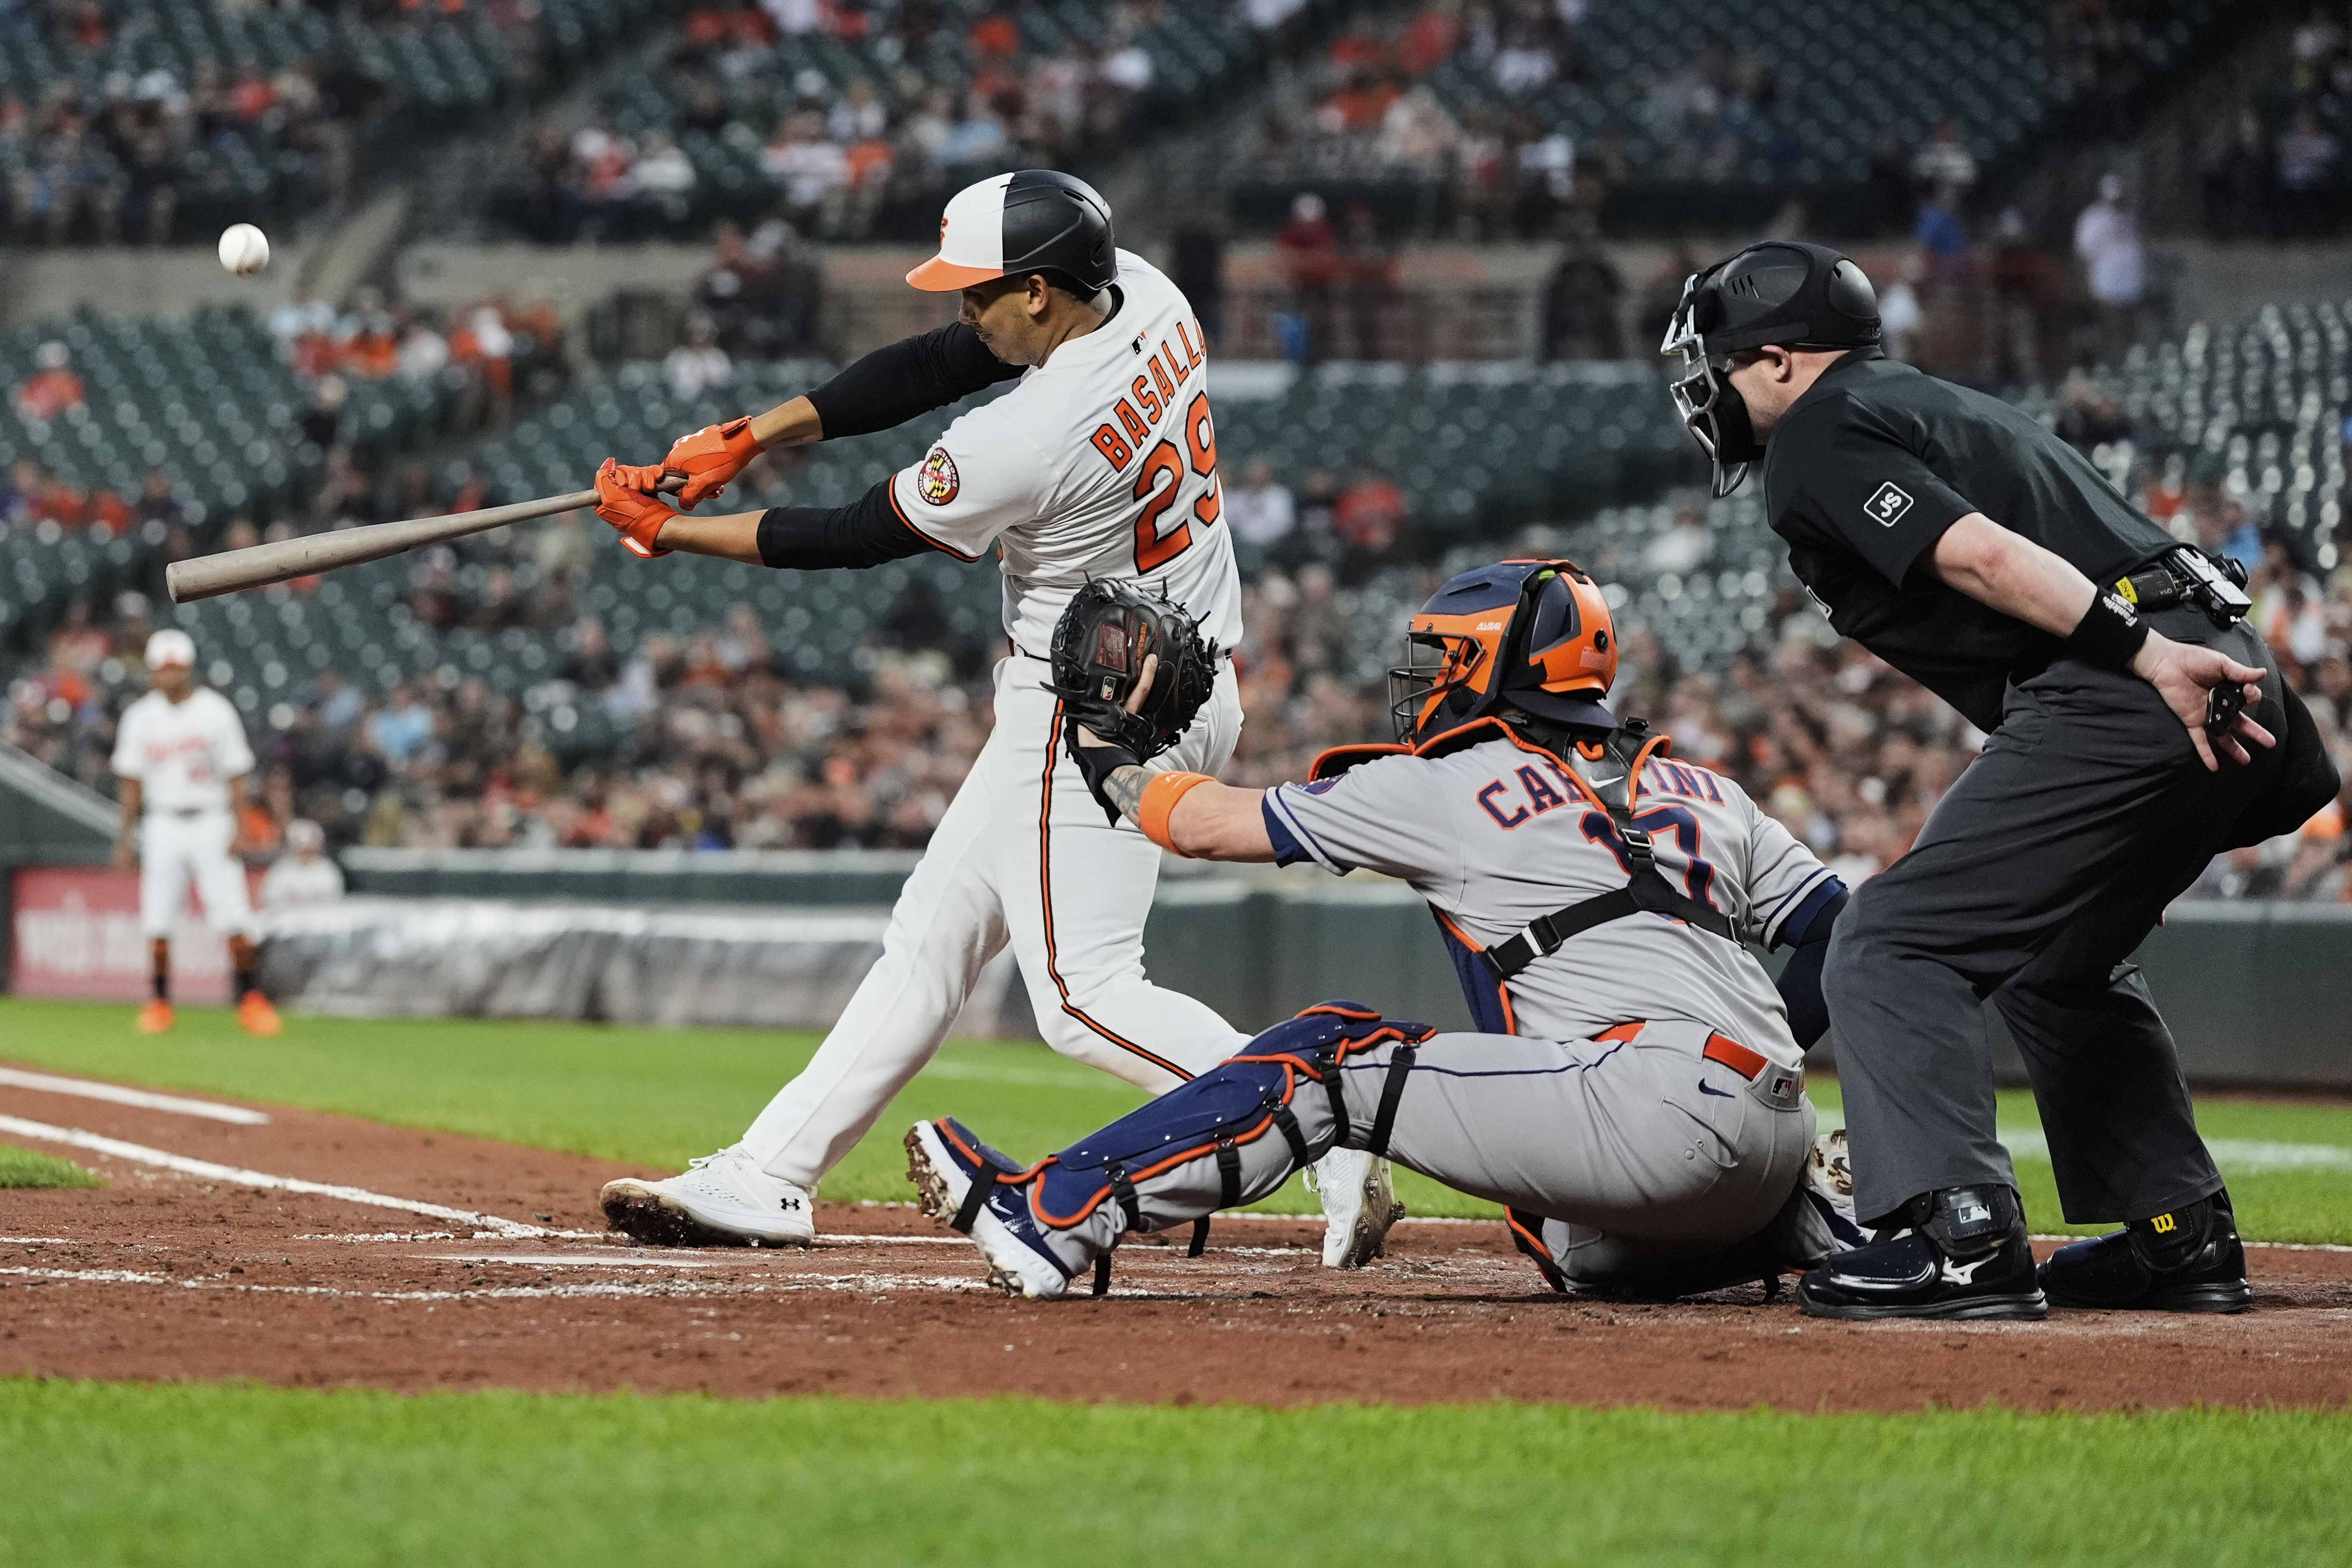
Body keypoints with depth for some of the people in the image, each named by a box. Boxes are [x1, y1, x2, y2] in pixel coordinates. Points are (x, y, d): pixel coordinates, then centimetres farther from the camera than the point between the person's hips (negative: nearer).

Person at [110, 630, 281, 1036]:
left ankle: (251, 998, -1)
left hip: (211, 822, -2)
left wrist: (239, 830, -8)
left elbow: (235, 775, 0)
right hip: (163, 825, 2)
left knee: (234, 918, -9)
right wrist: (126, 836, 5)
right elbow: (132, 782, 9)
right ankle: (160, 1001, 10)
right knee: (158, 920, -2)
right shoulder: (141, 717, 4)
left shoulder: (216, 711, -2)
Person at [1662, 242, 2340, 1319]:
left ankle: (1965, 1239, -17)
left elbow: (1978, 552, -15)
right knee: (2057, 959, 27)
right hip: (2217, 671, 10)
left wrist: (2145, 657, -24)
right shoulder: (1937, 404, 30)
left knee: (1889, 953, -6)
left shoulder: (1816, 443, 0)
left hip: (2115, 703, -9)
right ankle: (2183, 1238, 25)